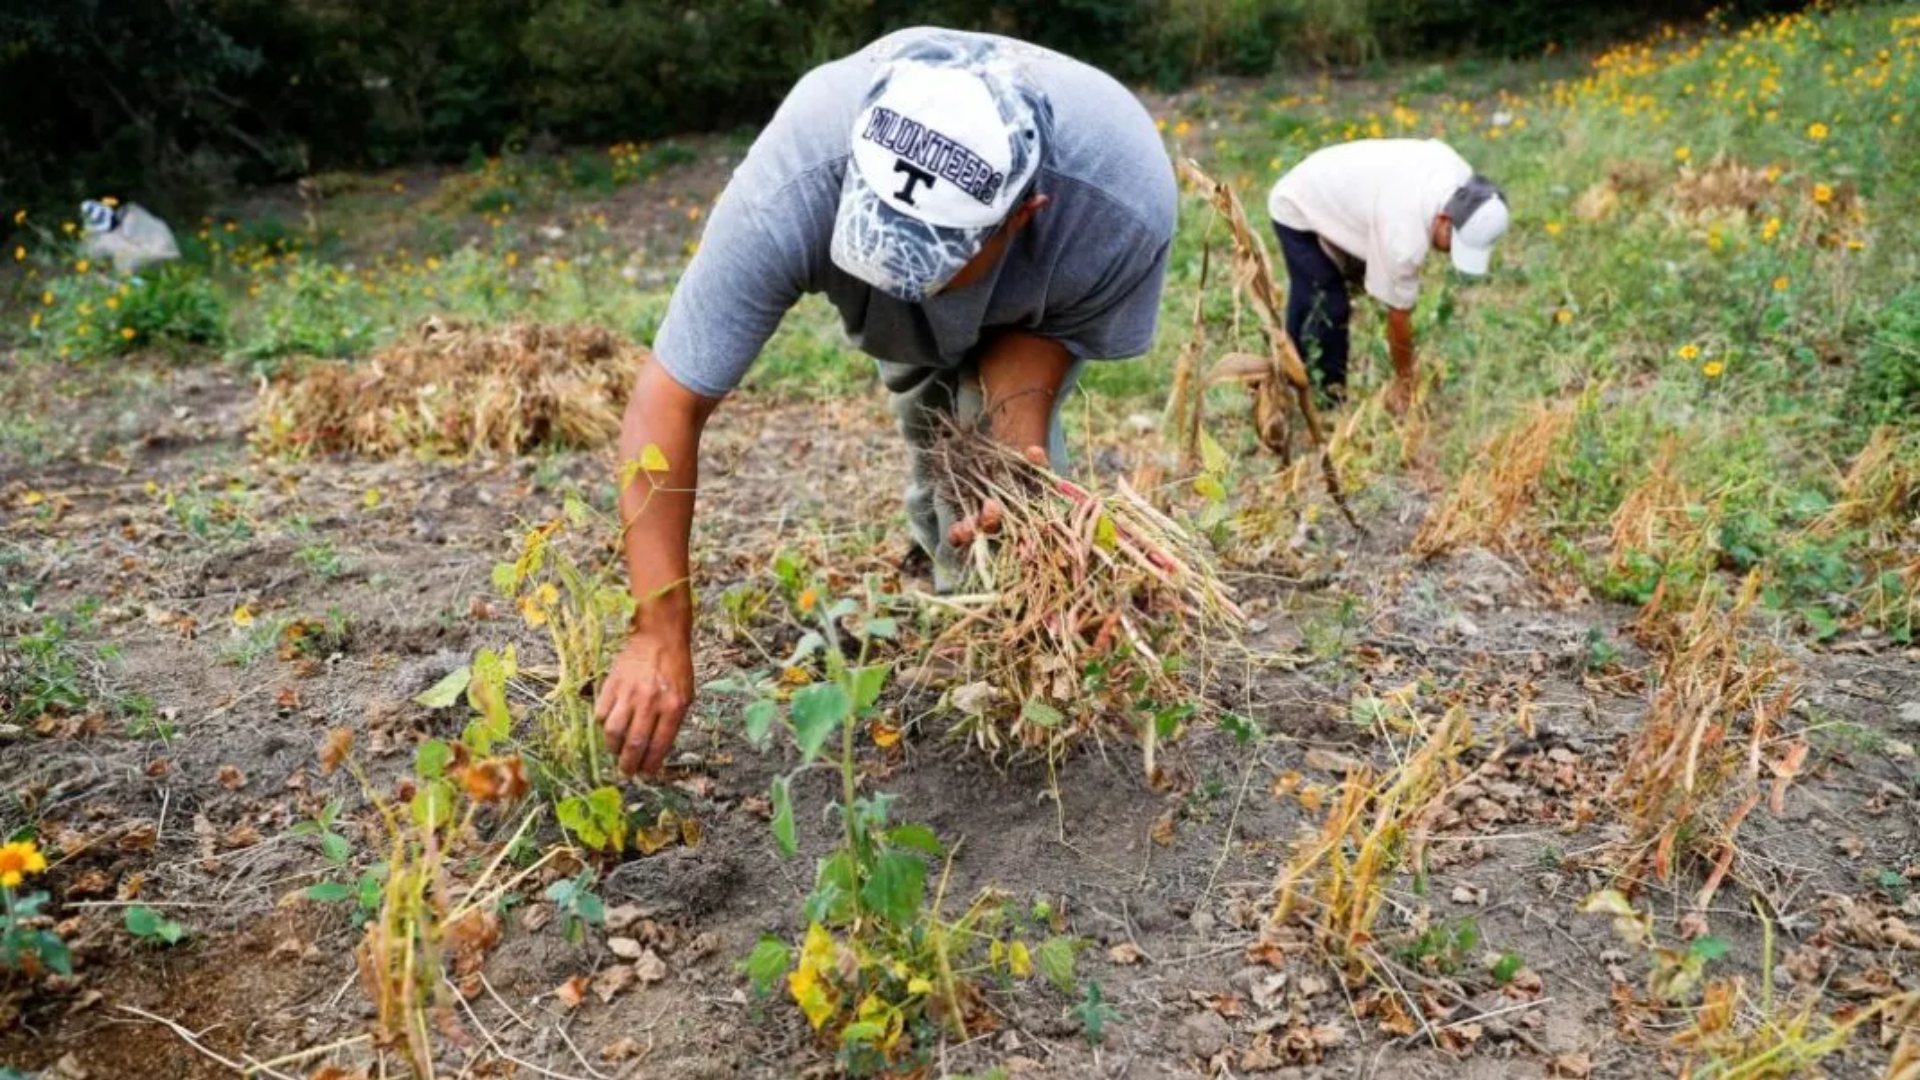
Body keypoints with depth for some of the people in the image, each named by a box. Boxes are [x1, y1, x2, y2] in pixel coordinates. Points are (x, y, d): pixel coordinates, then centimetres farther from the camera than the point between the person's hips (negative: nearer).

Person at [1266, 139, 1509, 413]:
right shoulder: (1404, 237, -40)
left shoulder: (1460, 174, -19)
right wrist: (1404, 380, -11)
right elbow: (1399, 313, -27)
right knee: (1327, 310, -14)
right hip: (1298, 213, -8)